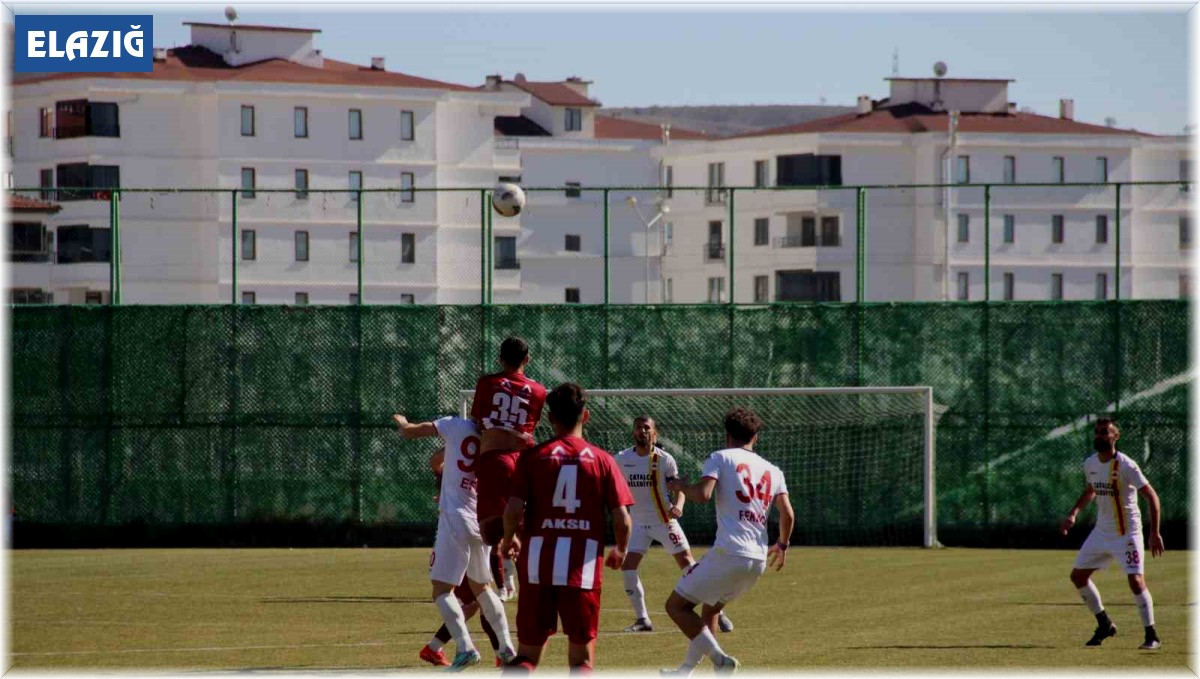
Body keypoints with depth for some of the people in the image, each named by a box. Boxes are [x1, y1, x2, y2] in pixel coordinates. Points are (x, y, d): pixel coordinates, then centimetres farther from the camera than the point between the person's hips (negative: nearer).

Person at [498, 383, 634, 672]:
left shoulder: (532, 456, 1)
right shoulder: (602, 460, 3)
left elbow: (513, 509, -6)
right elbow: (622, 518, -1)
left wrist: (509, 539, 16)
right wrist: (621, 550, 20)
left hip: (538, 564, 0)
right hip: (583, 569, 0)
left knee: (527, 655, 8)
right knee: (582, 657, 10)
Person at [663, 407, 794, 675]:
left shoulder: (720, 458, 2)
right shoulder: (772, 470, 16)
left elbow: (703, 494, -15)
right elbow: (787, 514, 7)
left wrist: (680, 487, 6)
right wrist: (782, 545, 24)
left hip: (728, 554, -7)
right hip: (759, 560, 7)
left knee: (676, 605, 1)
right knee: (710, 608, 28)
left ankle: (719, 658, -15)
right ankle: (685, 671, 31)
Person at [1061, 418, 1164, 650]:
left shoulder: (1126, 466, -18)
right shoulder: (1090, 464, 3)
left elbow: (1152, 497, -18)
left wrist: (1154, 533, -24)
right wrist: (1074, 513, 9)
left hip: (1127, 533, -7)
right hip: (1101, 532, 7)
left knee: (1136, 581, -17)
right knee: (1078, 576, 9)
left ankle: (1152, 636, -4)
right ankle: (1105, 624, 25)